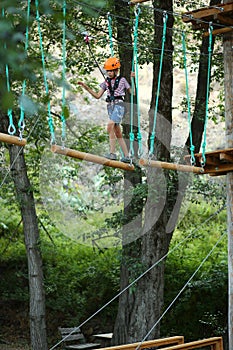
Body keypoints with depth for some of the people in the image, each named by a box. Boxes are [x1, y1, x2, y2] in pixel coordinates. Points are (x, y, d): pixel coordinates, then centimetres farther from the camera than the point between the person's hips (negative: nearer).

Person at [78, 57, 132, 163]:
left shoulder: (122, 80, 2)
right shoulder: (106, 82, 15)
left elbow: (132, 92, 7)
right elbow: (98, 95, 14)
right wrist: (86, 87, 7)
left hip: (119, 105, -6)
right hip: (110, 106, 6)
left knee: (110, 126, -24)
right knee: (118, 133, 6)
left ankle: (112, 153, -25)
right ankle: (126, 156, 11)